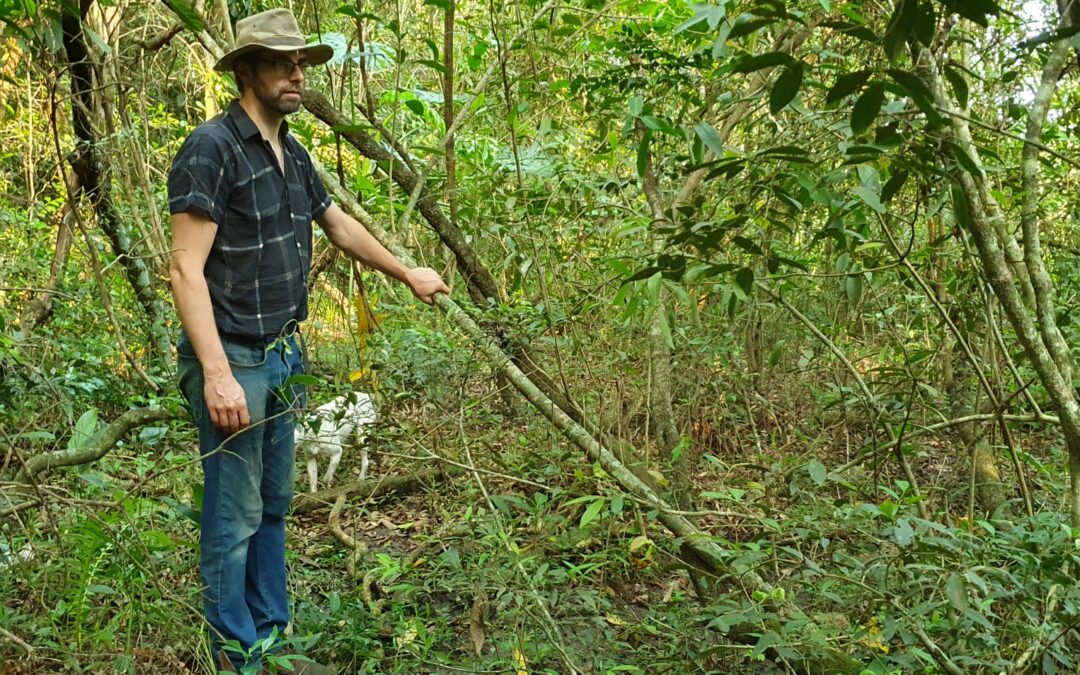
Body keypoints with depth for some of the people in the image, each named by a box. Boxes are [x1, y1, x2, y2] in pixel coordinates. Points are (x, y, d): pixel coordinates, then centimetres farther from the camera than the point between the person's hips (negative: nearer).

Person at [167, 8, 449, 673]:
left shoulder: (292, 154, 10)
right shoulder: (212, 149, -15)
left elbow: (340, 224, 27)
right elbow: (186, 268, -20)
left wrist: (407, 274, 36)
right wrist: (217, 375, -27)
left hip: (283, 356, 9)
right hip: (233, 359, -8)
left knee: (274, 504, 17)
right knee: (236, 516, 1)